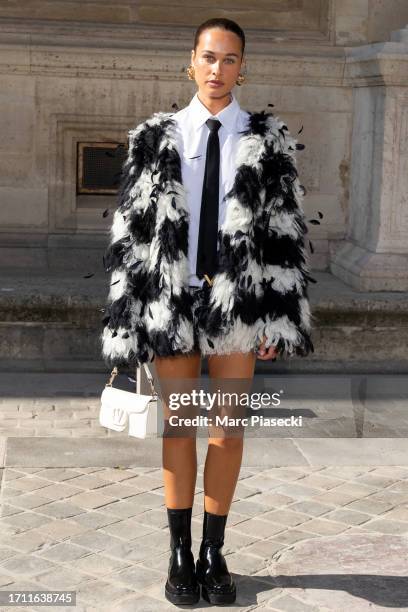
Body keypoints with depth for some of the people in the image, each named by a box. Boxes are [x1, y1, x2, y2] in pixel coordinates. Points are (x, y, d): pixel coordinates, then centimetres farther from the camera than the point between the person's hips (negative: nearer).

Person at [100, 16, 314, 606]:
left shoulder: (269, 141, 3)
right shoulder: (154, 140, 3)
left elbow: (286, 232, 1)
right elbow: (128, 233, 2)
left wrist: (276, 318, -6)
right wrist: (126, 324, -4)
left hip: (237, 301, 0)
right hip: (171, 301, 0)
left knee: (227, 426, 7)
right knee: (177, 425, 8)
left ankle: (214, 553, 21)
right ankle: (180, 554, 20)